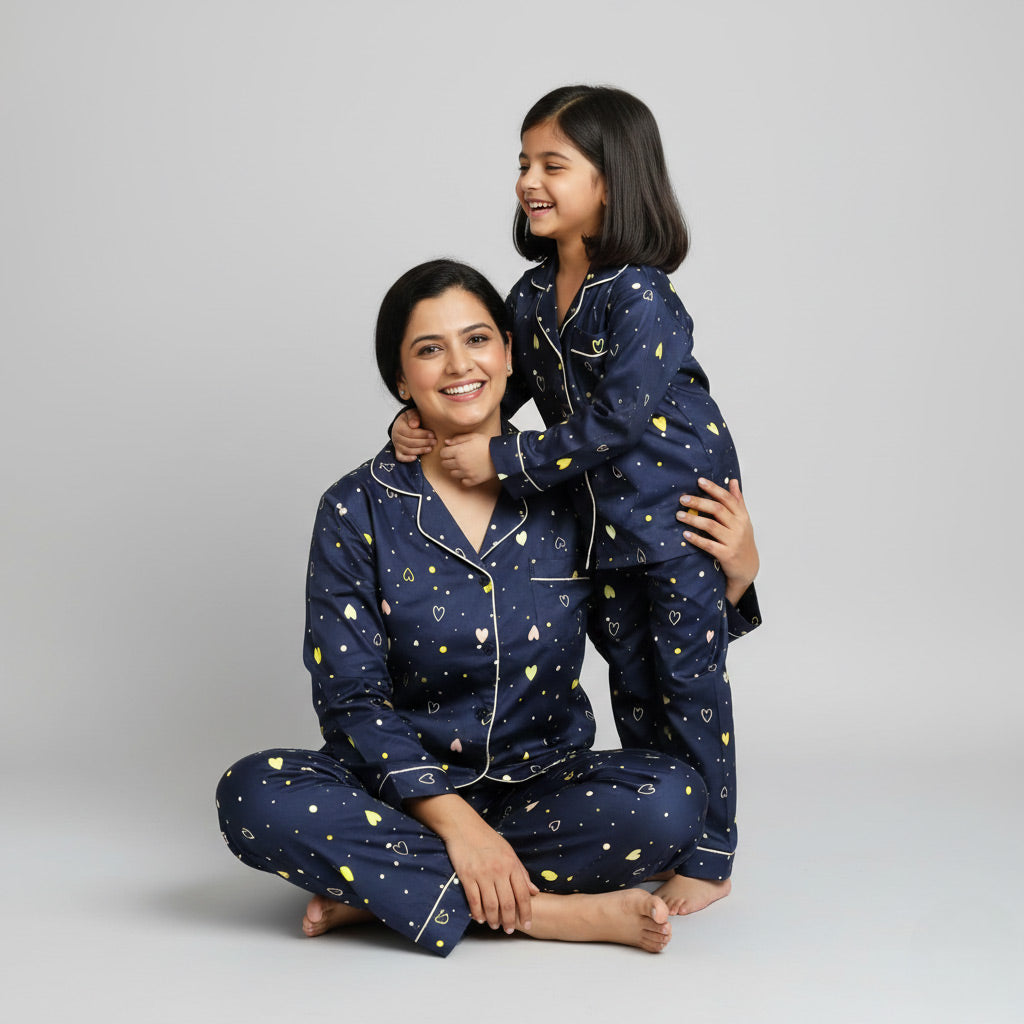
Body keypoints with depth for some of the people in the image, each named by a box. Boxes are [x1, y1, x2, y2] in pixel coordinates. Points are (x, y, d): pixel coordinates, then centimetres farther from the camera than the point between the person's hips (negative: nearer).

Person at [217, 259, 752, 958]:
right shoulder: (358, 511, -4)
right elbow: (351, 696, -8)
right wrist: (455, 820, -20)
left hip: (542, 781, 1)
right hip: (408, 787, 0)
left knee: (673, 800, -28)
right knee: (254, 796, -28)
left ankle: (383, 886, -18)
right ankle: (554, 912, -26)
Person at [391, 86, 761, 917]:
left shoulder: (641, 297, -21)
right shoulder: (534, 295, 2)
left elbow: (617, 420, -26)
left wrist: (504, 461, -24)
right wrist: (421, 426, -8)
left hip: (680, 513, -7)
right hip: (604, 522, 7)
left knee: (689, 681, 2)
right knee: (633, 683, 16)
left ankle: (709, 856, 15)